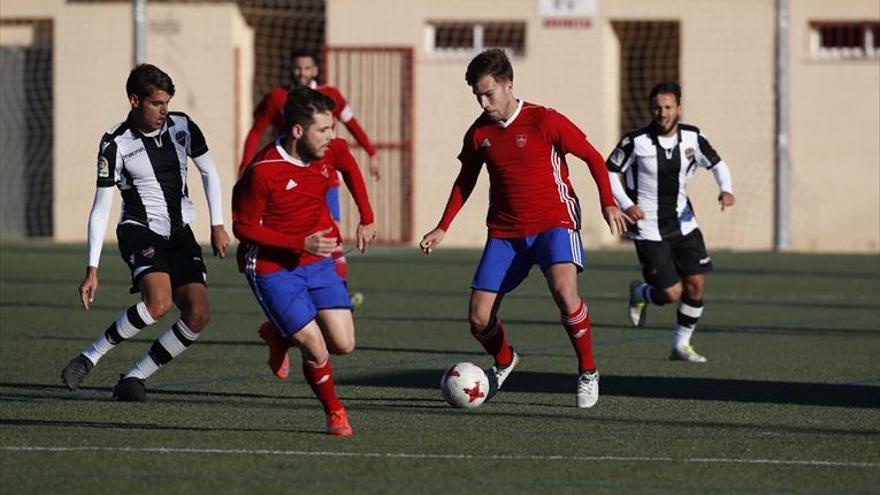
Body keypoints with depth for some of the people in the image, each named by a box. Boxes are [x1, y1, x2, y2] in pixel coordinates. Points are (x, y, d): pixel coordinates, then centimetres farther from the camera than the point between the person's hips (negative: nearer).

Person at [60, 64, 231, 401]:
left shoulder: (182, 126, 1)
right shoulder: (116, 144, -12)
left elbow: (209, 173, 17)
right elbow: (100, 209, -10)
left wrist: (217, 226, 12)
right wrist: (92, 269, -14)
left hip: (179, 233, 6)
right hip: (140, 231, -6)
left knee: (198, 313, -10)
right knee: (159, 302, -31)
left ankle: (134, 378, 0)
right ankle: (90, 357, -17)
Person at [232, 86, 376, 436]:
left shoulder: (331, 151, -8)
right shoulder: (263, 171, -26)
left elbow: (350, 168, 18)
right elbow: (243, 227, -16)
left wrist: (367, 220, 11)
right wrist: (301, 243, -24)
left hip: (317, 260, 6)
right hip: (272, 269, -6)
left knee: (344, 345, 0)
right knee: (317, 351, -12)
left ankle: (282, 336, 29)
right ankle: (334, 413, 16)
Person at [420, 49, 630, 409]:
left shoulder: (544, 121, -11)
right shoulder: (479, 133, 3)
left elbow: (592, 157, -4)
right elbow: (466, 180, 19)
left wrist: (608, 204, -14)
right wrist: (443, 227, 14)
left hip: (554, 222, -4)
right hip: (504, 231, 5)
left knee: (564, 290, -32)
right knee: (479, 320, -2)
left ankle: (588, 372, -12)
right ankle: (503, 362, 33)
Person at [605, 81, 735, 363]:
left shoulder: (692, 138, -5)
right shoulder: (636, 142, -16)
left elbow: (717, 164, 8)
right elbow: (609, 171, -5)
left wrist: (726, 189, -11)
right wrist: (626, 205, -16)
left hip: (682, 222, 5)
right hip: (648, 229, -4)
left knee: (696, 284, -1)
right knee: (672, 293, -8)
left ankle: (681, 345, 18)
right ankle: (640, 294, 28)